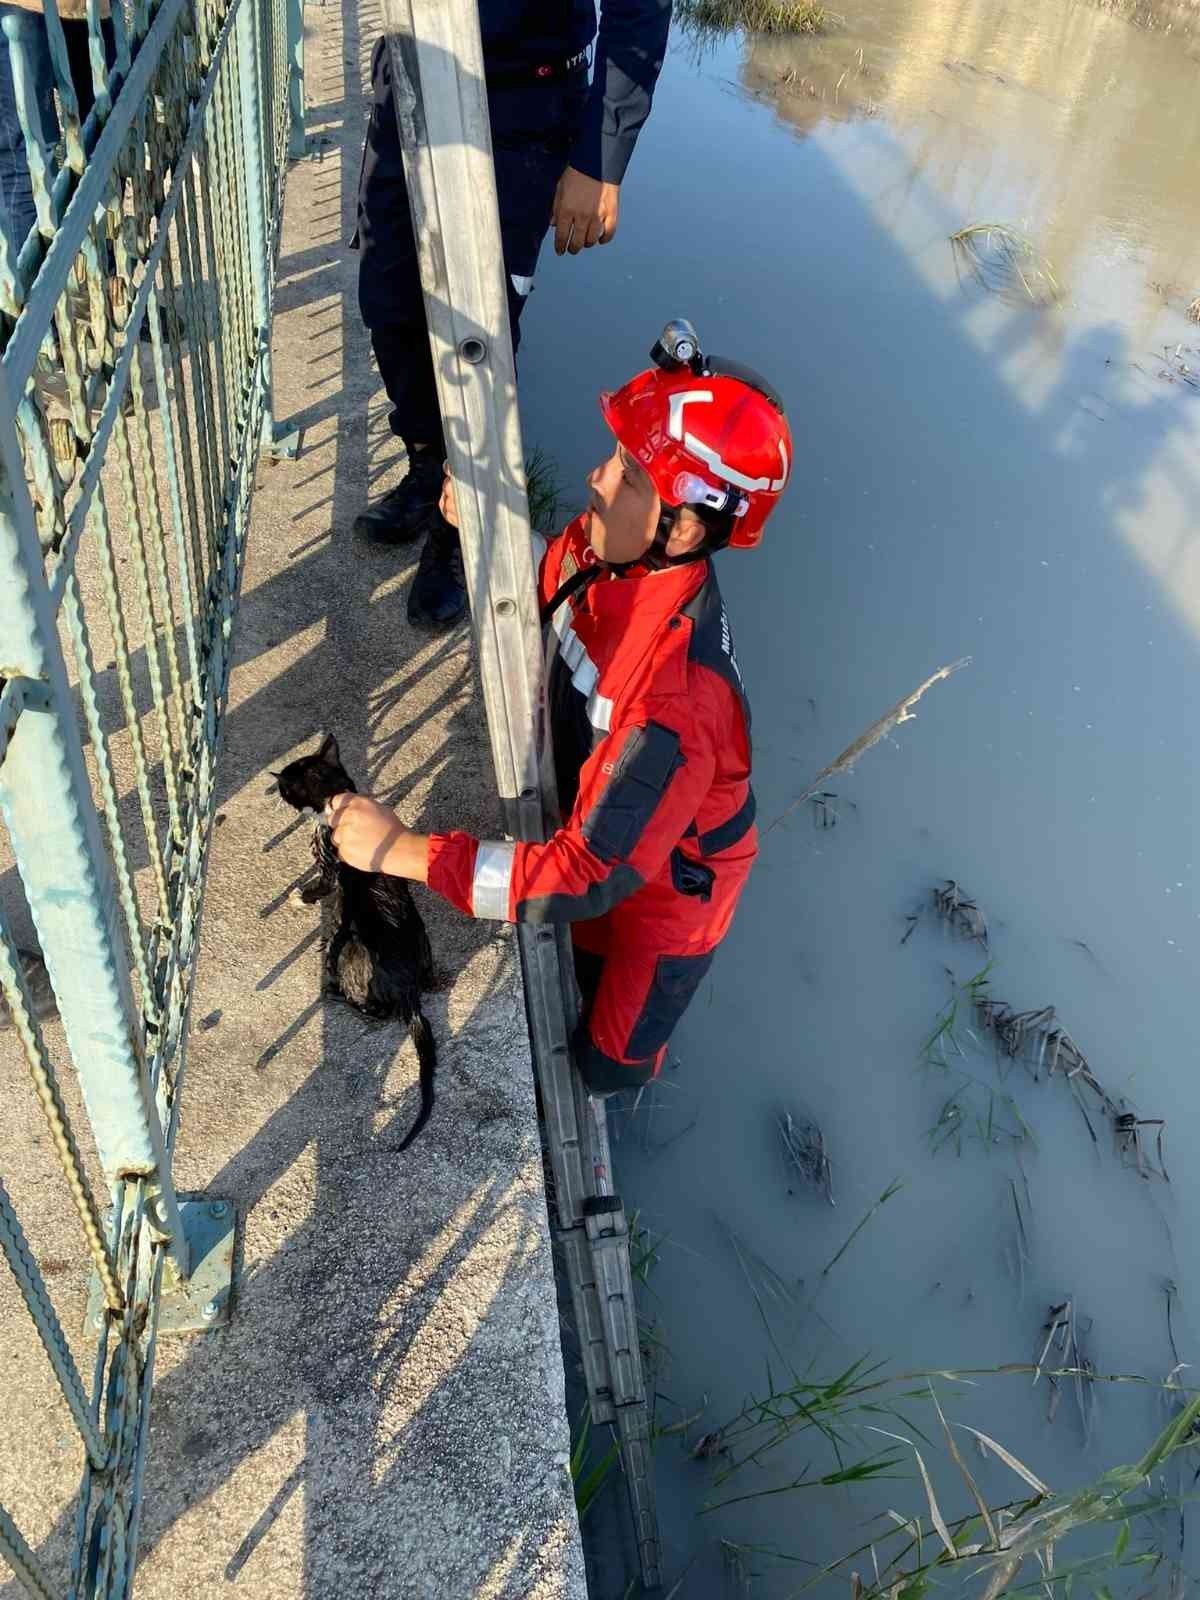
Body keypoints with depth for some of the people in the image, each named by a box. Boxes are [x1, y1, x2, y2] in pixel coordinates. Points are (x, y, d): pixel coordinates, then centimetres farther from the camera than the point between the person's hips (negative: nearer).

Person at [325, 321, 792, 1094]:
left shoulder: (677, 699, -45)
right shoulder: (602, 547, -21)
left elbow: (591, 877, -41)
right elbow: (542, 594, 4)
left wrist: (401, 850, -40)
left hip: (665, 891, -6)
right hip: (597, 831, 7)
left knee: (607, 1064, 20)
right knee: (577, 990, 32)